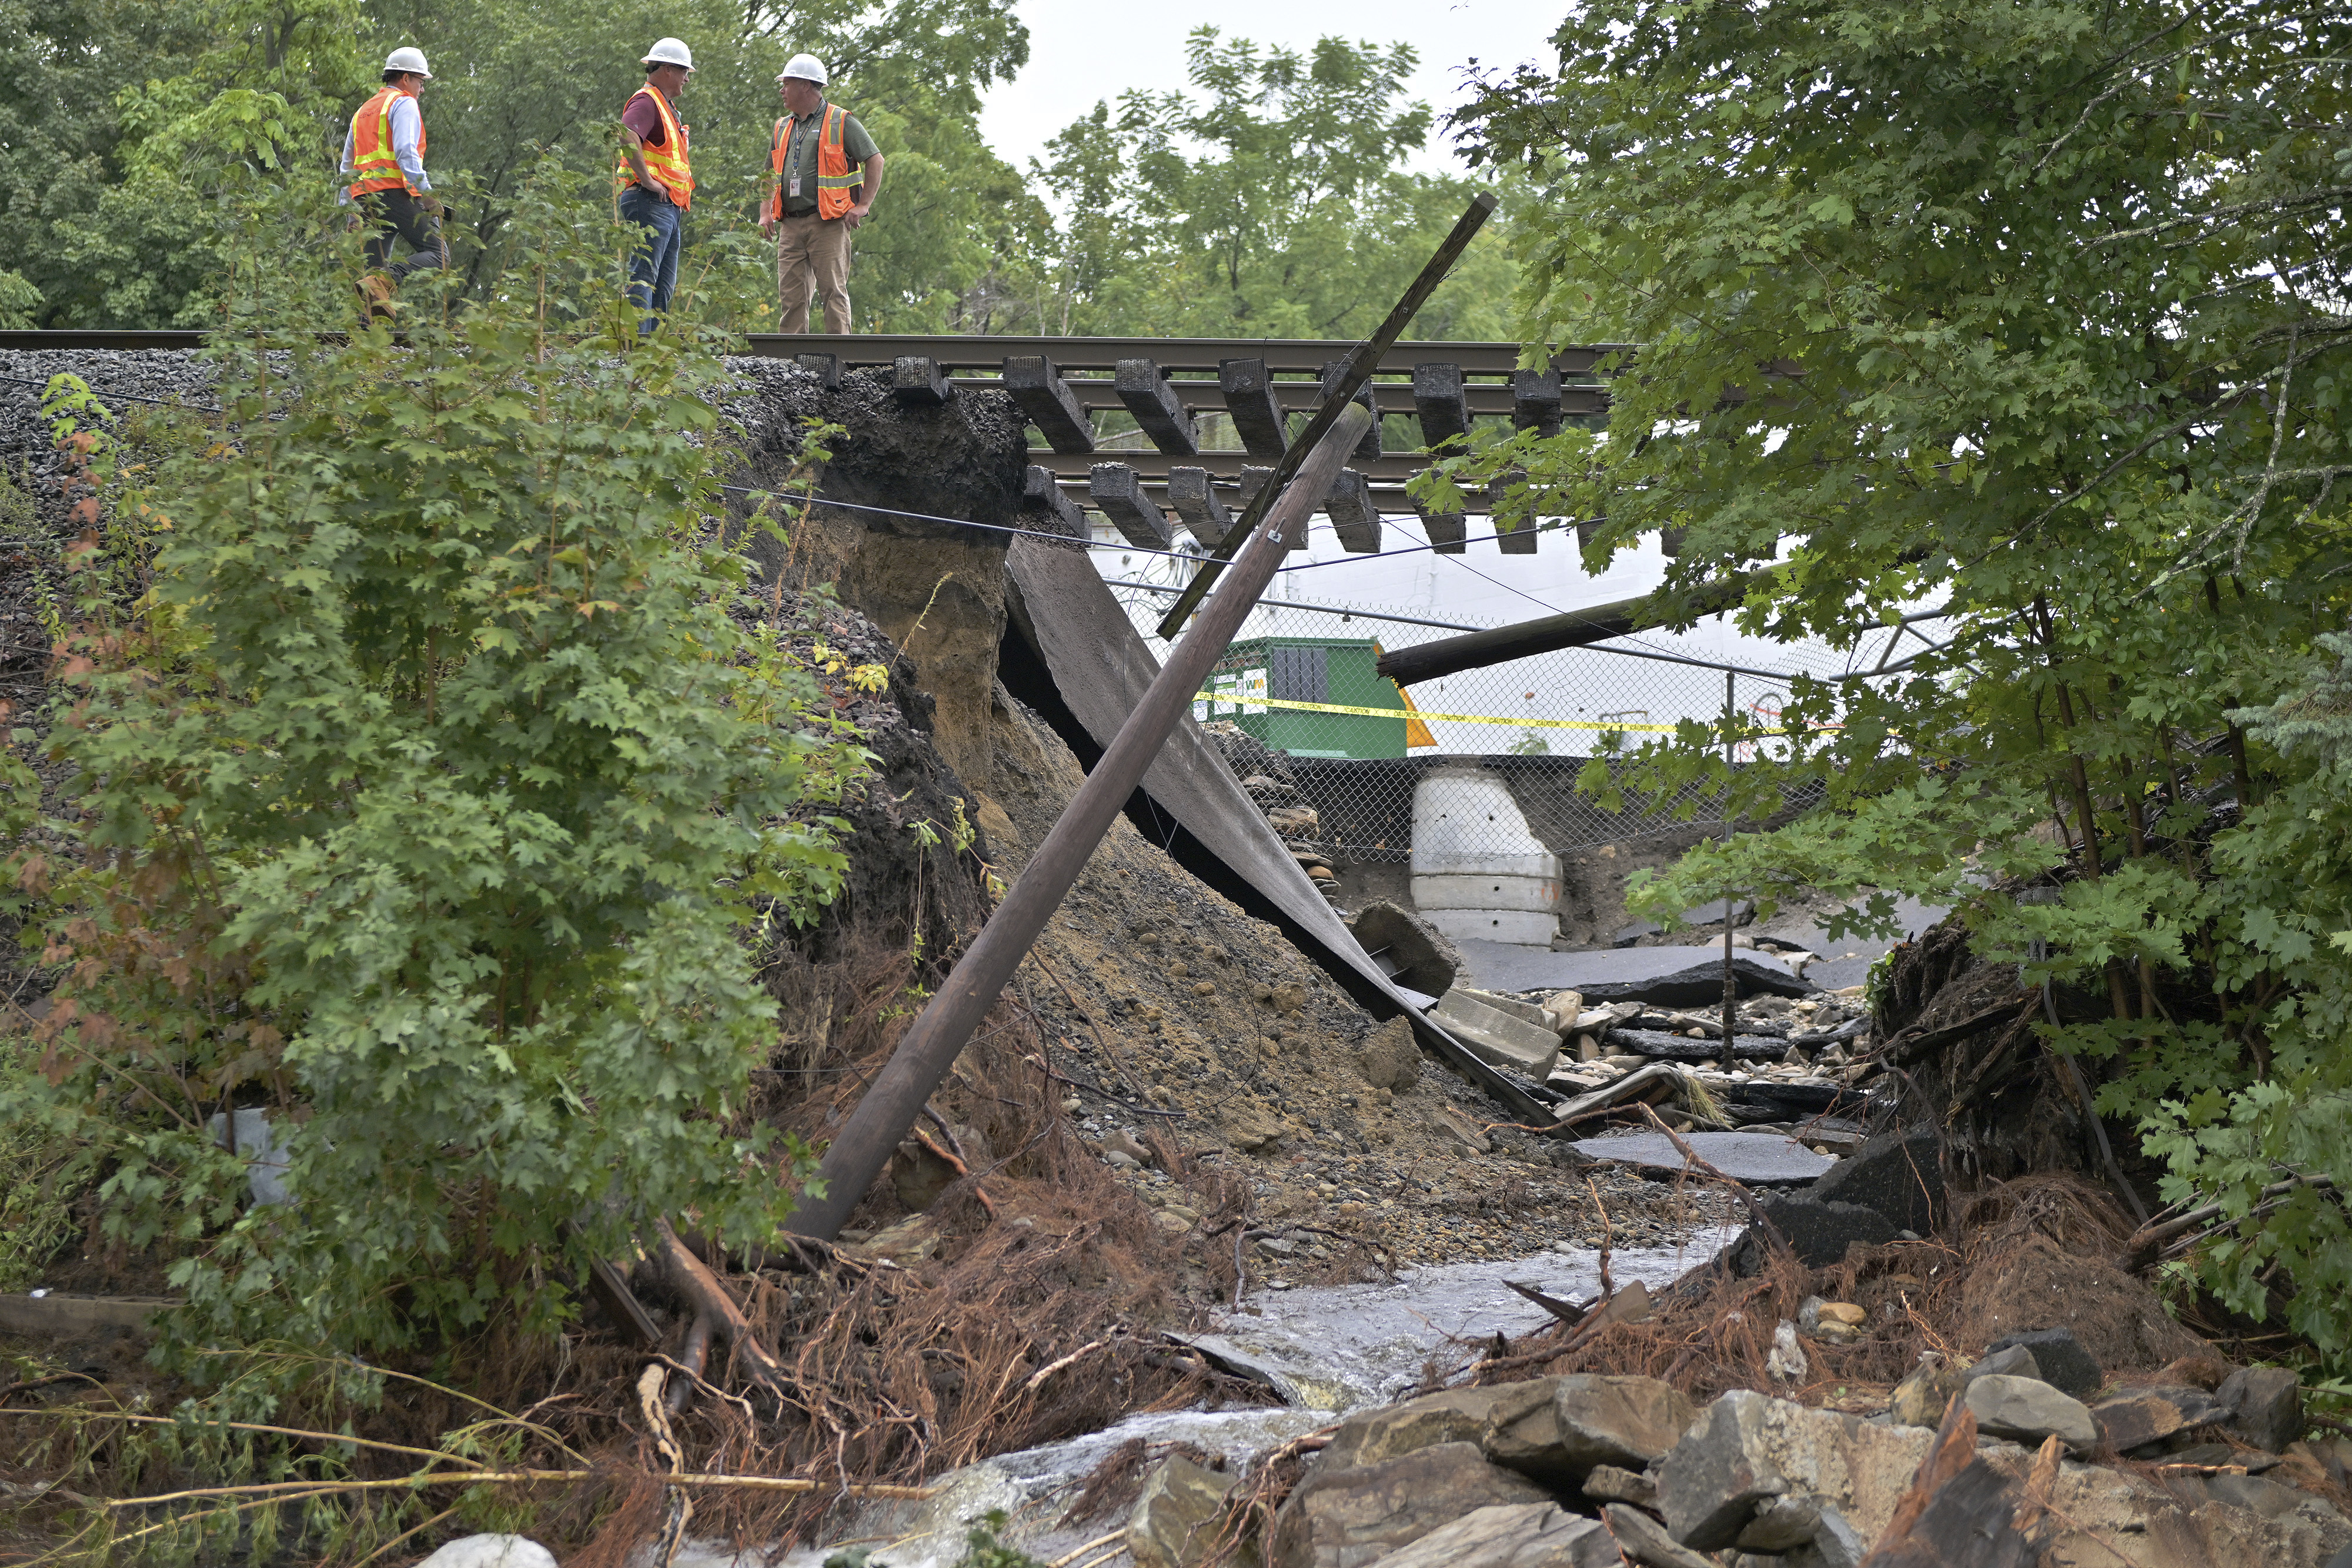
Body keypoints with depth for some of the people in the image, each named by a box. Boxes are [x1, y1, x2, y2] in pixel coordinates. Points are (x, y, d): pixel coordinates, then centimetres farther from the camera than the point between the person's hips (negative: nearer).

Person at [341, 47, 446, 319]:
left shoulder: (363, 111, 29)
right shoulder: (403, 104, 3)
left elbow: (347, 167, 30)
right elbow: (406, 152, -14)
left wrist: (349, 210, 30)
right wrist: (426, 192, -20)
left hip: (364, 196, 8)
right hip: (394, 191, -8)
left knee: (377, 270, 5)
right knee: (437, 255, -12)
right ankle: (383, 283, -35)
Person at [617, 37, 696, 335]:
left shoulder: (666, 105, 24)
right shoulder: (646, 101, -10)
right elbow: (627, 135, -30)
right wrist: (647, 180, -27)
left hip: (669, 207, 11)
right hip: (650, 202, -11)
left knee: (664, 283, 9)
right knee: (644, 275, -15)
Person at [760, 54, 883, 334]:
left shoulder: (841, 122, 2)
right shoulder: (782, 129, 21)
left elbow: (875, 160, -1)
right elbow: (770, 175, 26)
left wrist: (863, 206, -9)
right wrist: (765, 213, 11)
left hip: (828, 223, -6)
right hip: (790, 225, 6)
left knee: (833, 290, -8)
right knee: (791, 293, 1)